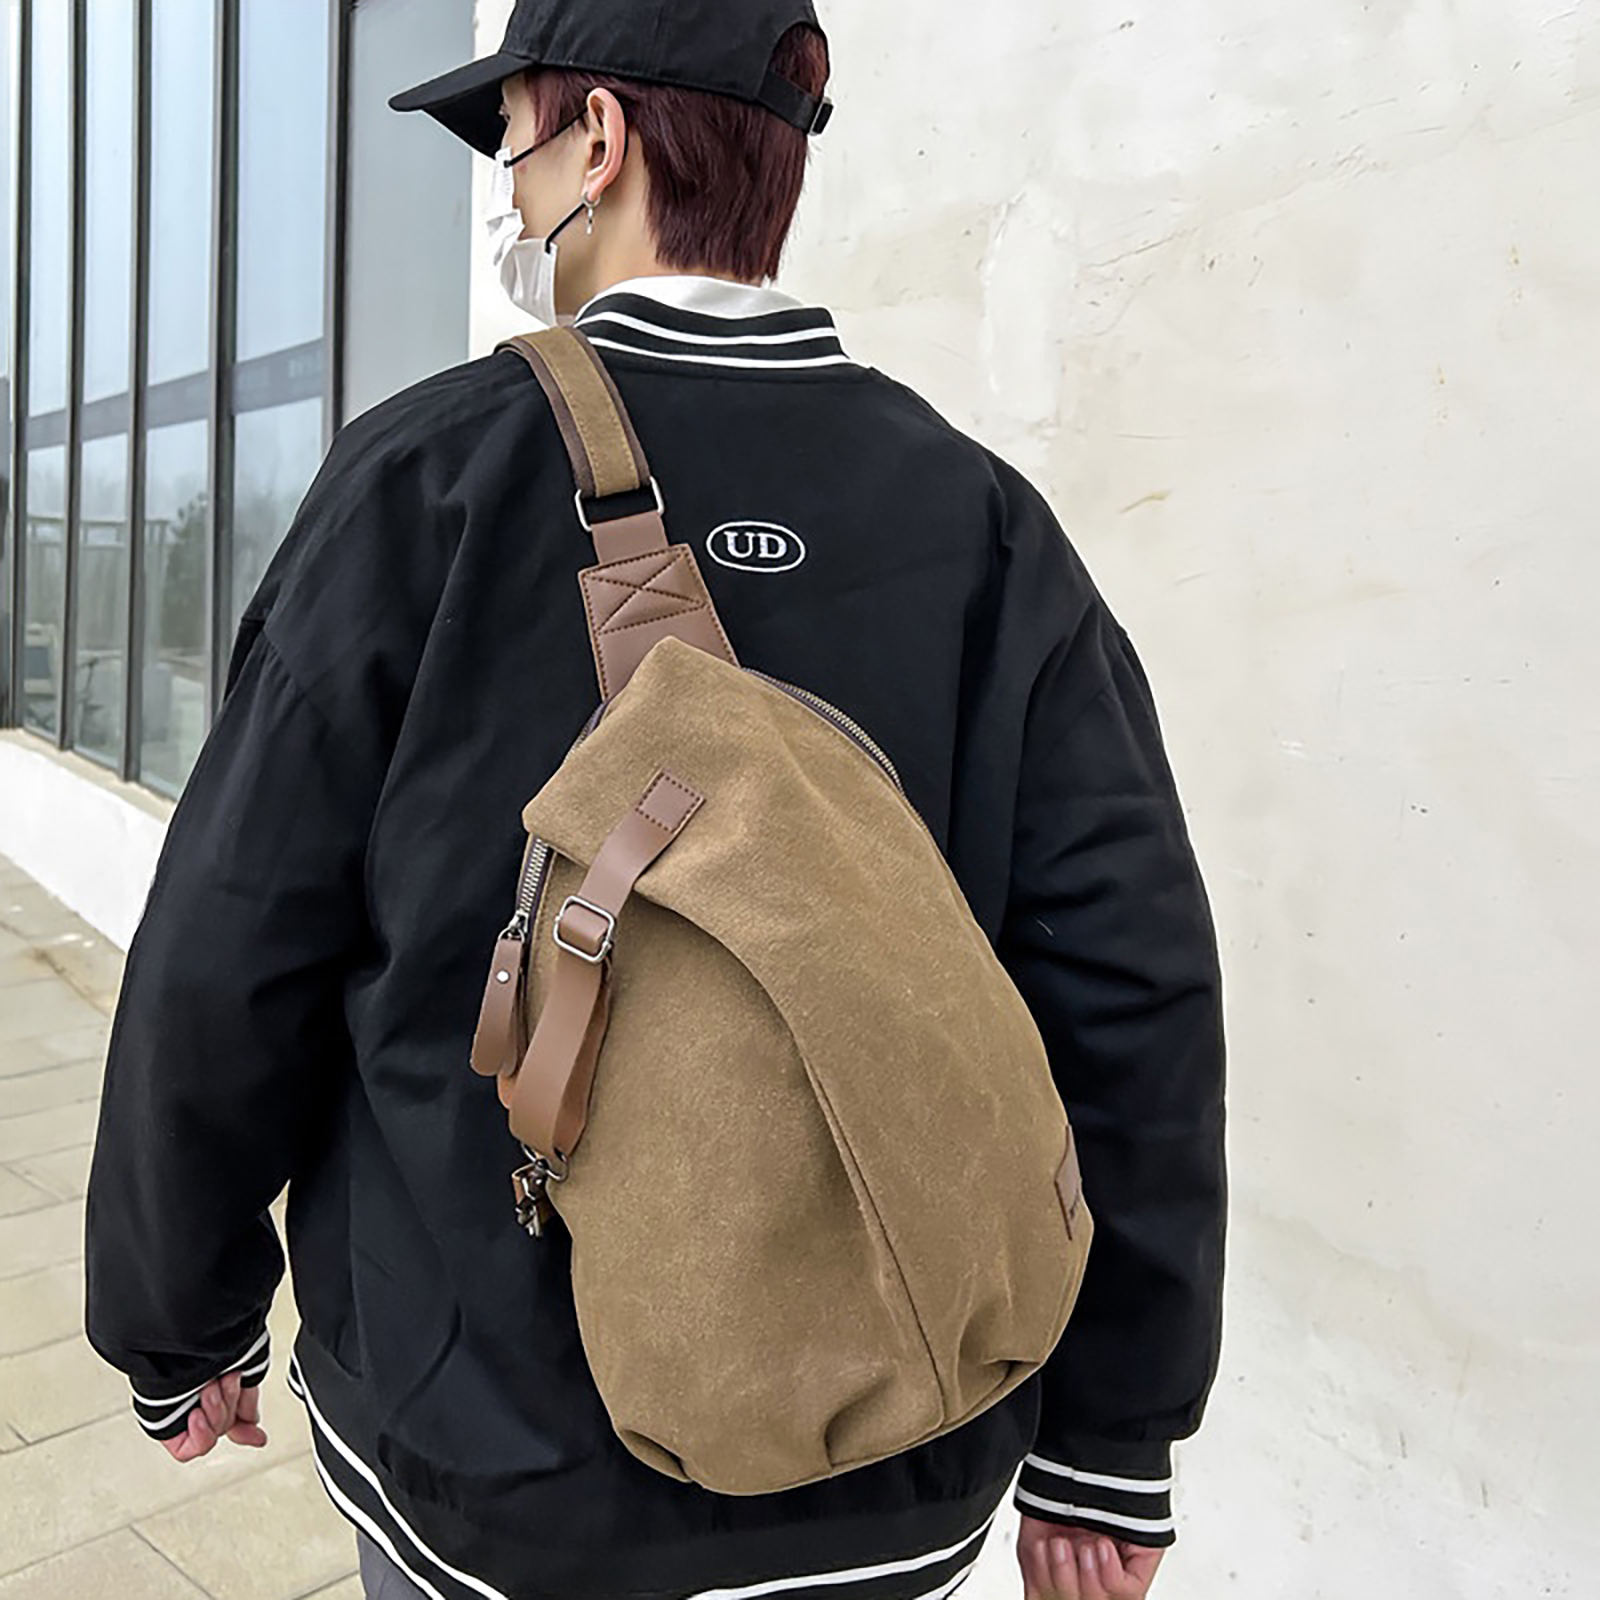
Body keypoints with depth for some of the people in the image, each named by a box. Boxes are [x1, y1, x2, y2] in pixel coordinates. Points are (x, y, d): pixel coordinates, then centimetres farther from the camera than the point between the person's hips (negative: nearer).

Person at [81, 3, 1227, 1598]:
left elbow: (228, 966, -10)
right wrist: (1108, 1442, 2)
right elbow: (1137, 996, -9)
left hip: (500, 1459, -2)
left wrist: (183, 1325, 7)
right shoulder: (985, 518, -7)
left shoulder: (432, 472, -13)